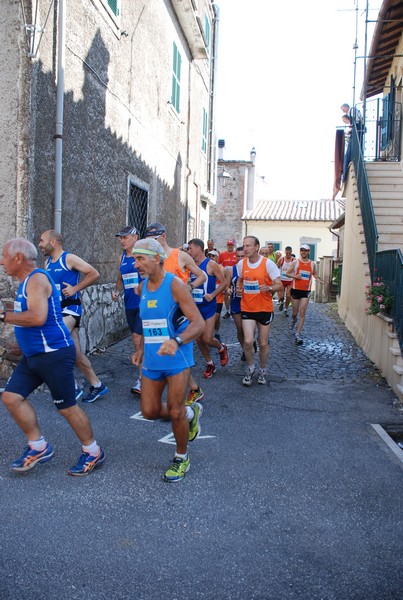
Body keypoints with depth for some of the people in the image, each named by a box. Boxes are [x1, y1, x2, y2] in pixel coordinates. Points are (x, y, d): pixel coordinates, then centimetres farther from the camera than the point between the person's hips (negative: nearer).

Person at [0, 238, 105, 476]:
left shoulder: (37, 279, -17)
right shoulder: (28, 281, 14)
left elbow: (38, 317, -31)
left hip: (54, 354, -10)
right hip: (32, 356, 10)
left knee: (67, 407, 0)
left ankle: (93, 452, 17)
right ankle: (39, 446, 17)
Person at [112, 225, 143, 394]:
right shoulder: (121, 259, 11)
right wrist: (116, 291, 5)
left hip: (144, 304, -7)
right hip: (129, 305, 7)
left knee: (137, 338, -13)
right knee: (140, 341, 14)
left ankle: (142, 378, -5)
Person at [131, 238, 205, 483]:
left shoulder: (175, 285, -16)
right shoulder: (143, 287, 7)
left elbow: (199, 323, -22)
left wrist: (176, 341, -38)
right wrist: (141, 349, 18)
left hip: (177, 359, -7)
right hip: (152, 360, 7)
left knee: (175, 413, -1)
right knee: (150, 412, 8)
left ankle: (182, 458, 25)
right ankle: (190, 413, 35)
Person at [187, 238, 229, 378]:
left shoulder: (211, 264, -10)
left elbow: (224, 282, -8)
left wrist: (212, 295, -18)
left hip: (208, 307, -6)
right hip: (195, 306, 6)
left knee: (207, 339, -9)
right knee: (199, 339, 8)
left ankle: (222, 348, 24)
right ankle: (210, 364, 25)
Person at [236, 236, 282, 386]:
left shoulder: (268, 263, -12)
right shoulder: (241, 263, 0)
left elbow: (279, 285, -11)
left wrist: (268, 288, -32)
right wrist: (238, 288, -2)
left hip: (265, 309, -2)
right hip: (247, 308, 2)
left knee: (263, 343, 8)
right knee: (248, 341, -12)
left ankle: (262, 371, 32)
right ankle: (250, 368, 16)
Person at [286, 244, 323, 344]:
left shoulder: (312, 264, 4)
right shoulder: (295, 262, -2)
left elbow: (314, 273, 21)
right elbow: (287, 273, 3)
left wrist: (317, 278, -1)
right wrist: (294, 276, -16)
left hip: (306, 291, 0)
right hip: (295, 289, 0)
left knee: (302, 313, -7)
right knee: (295, 312, 11)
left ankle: (298, 334, -5)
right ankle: (294, 320, 48)